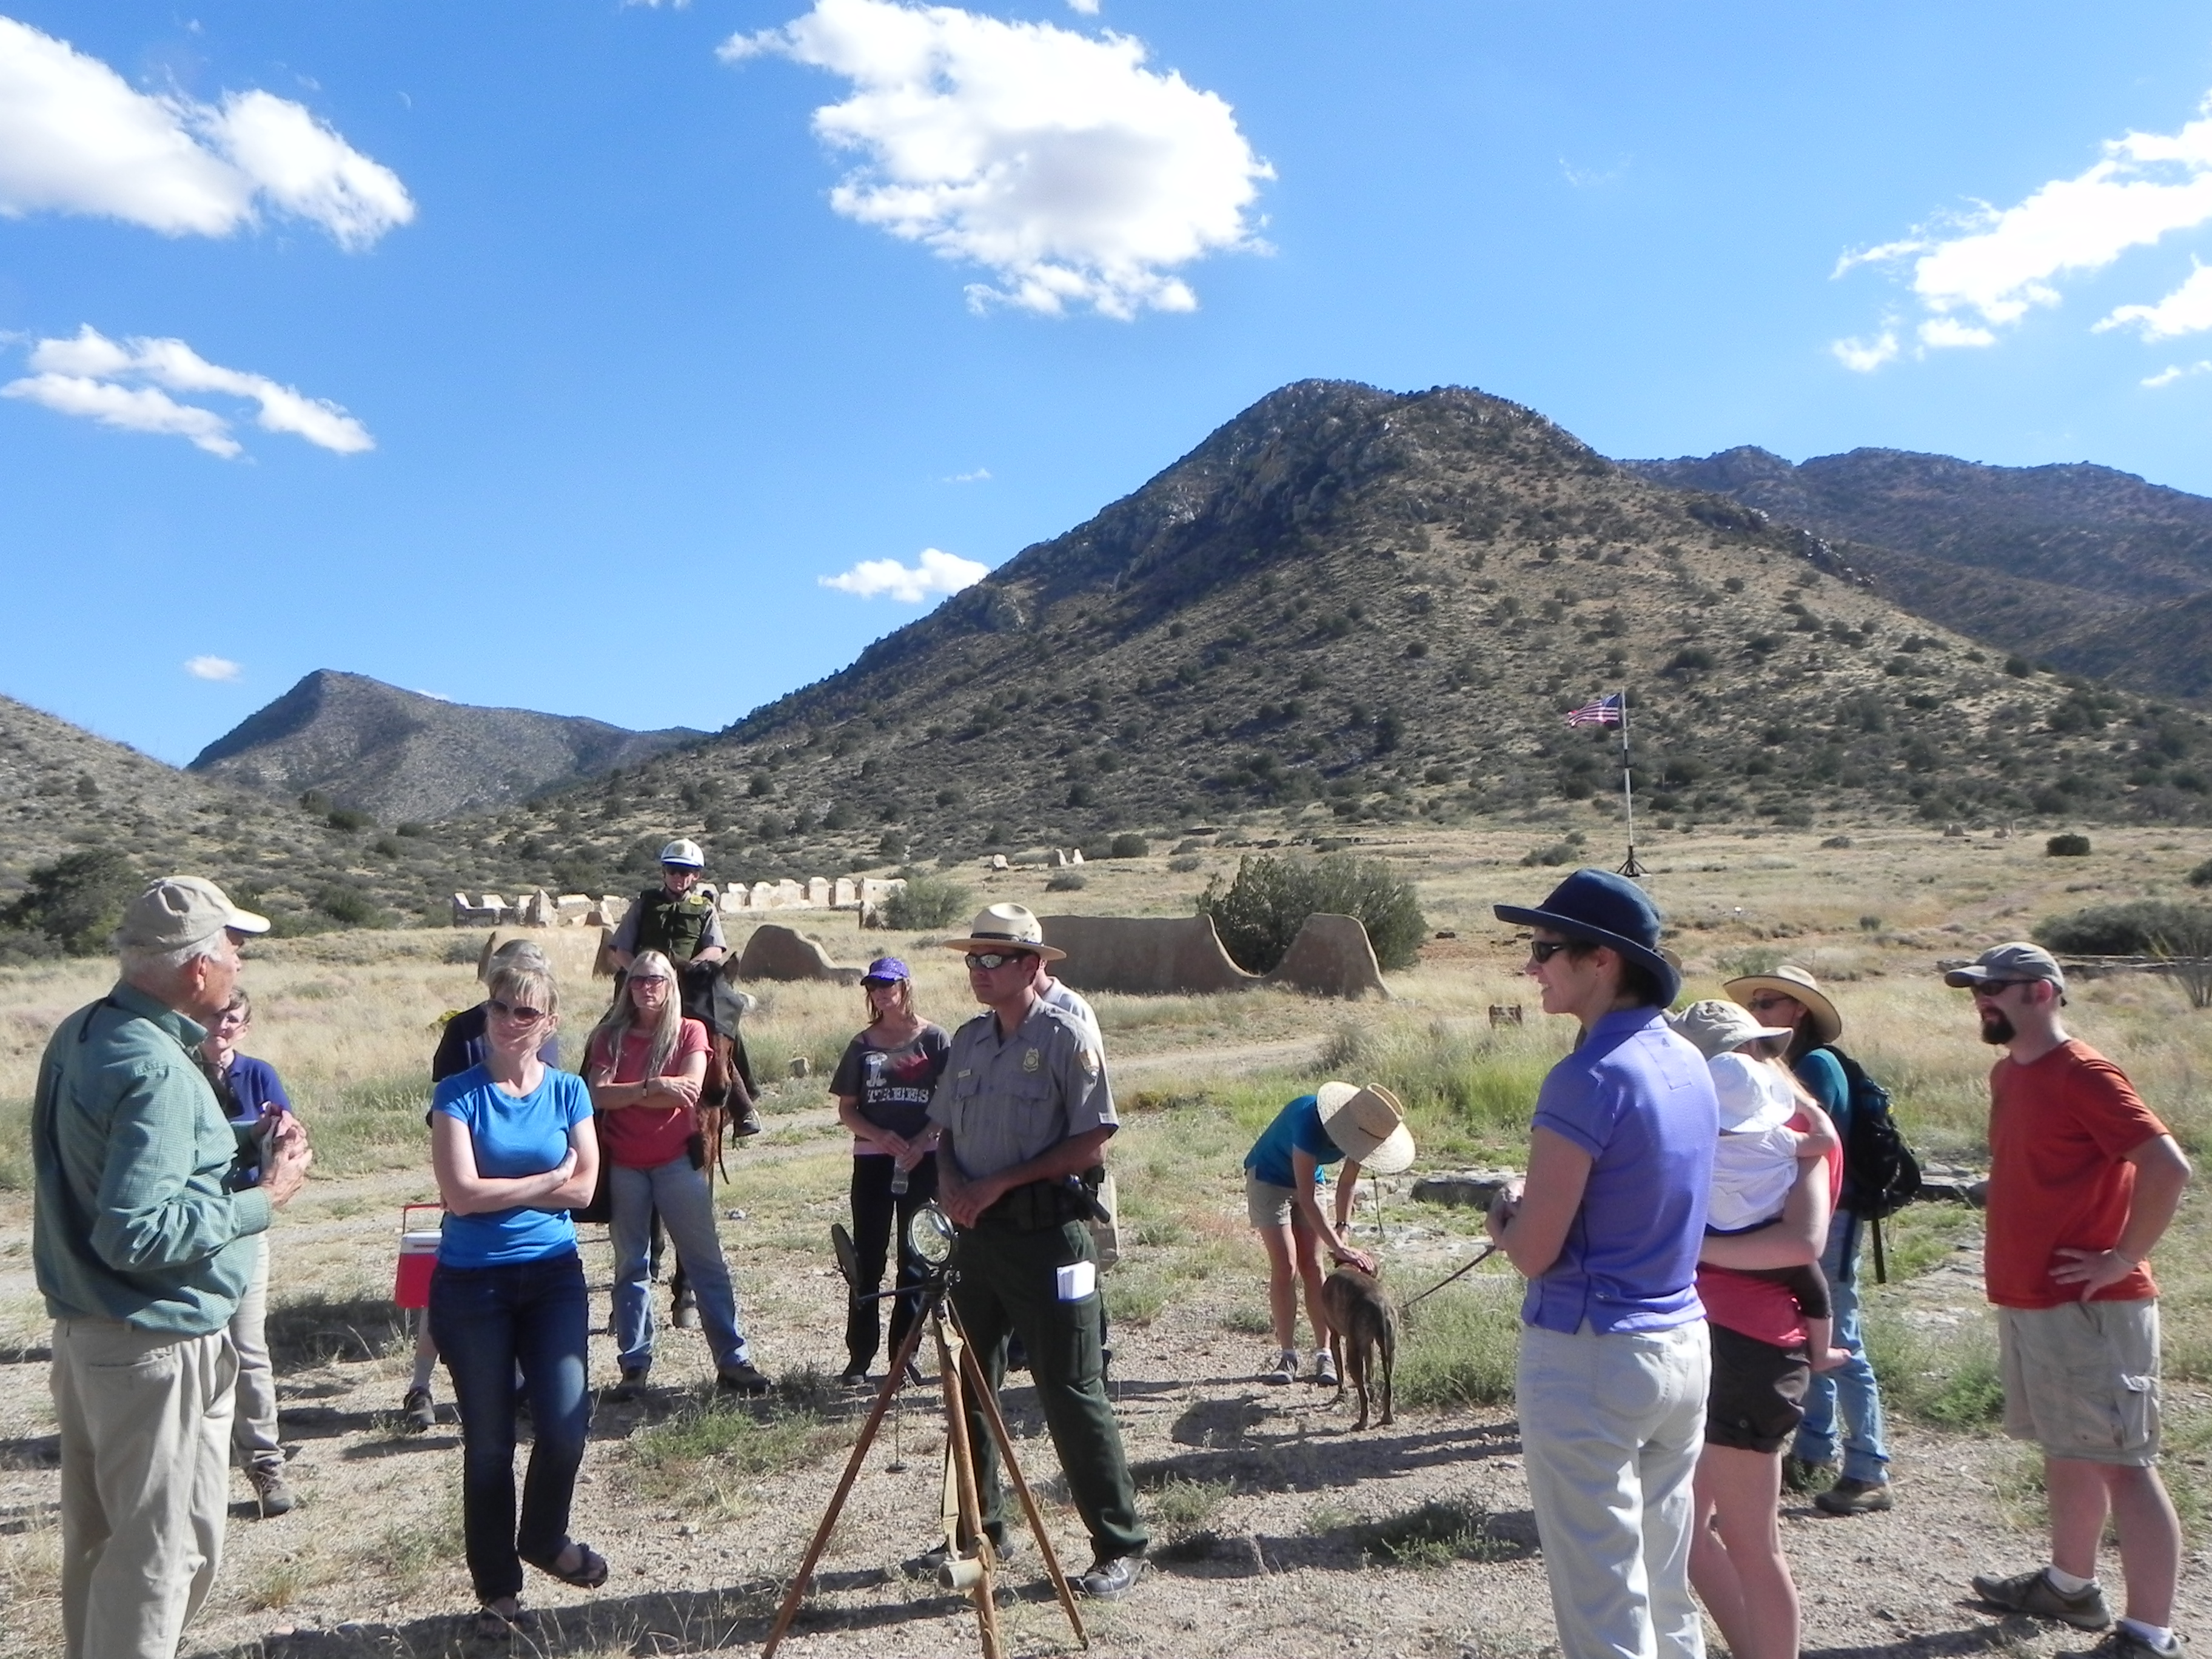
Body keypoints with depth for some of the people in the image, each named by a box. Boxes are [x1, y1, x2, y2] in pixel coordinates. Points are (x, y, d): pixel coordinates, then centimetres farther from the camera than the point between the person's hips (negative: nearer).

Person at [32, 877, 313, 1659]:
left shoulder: (80, 1034, 4)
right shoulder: (158, 1072, -25)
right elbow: (138, 1235, -28)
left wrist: (241, 1155, 4)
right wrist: (263, 1199, -19)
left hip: (83, 1329, 9)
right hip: (157, 1342, -9)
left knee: (97, 1535, 22)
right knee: (167, 1546, 4)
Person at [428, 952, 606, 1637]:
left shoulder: (568, 1091, 2)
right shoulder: (459, 1094, -6)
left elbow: (584, 1189, -5)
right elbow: (461, 1194, -16)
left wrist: (499, 1188, -10)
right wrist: (546, 1180, -9)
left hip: (553, 1276, 2)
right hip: (473, 1284, -2)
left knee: (565, 1421, -5)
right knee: (488, 1443, 7)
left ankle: (544, 1538, 25)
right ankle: (497, 1587, 24)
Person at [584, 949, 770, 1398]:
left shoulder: (690, 1032, 2)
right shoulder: (611, 1037, 6)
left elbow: (690, 1089, -12)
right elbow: (598, 1095, -8)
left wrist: (627, 1095, -9)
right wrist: (652, 1086, -18)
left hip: (677, 1160, -2)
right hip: (624, 1166, 2)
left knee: (707, 1261, 1)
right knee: (630, 1265, 8)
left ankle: (733, 1361, 4)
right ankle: (635, 1365, 16)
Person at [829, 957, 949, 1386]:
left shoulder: (935, 1040, 1)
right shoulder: (863, 1045, 8)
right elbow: (846, 1110, 7)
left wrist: (921, 1141, -15)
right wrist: (881, 1136, -11)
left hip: (923, 1161, -1)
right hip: (872, 1161, 2)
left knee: (916, 1258, 4)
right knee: (868, 1259, 2)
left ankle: (905, 1352, 13)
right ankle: (859, 1357, 8)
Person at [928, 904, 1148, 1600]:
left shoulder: (1065, 1037, -10)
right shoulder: (968, 1039, 11)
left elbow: (1092, 1142, -14)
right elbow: (945, 1131, 18)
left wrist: (1000, 1183, -16)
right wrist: (950, 1182, -3)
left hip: (1047, 1234, -7)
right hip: (977, 1231, 7)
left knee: (1071, 1393, -3)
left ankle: (1121, 1547, 9)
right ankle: (980, 1531, 30)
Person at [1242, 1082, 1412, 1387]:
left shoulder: (1361, 1129, -20)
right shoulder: (1310, 1121, -39)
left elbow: (1347, 1184, -4)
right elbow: (1306, 1199, -39)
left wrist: (1341, 1230, -10)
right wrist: (1339, 1248, -40)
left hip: (1309, 1181, 5)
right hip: (1268, 1178, -5)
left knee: (1312, 1266, -2)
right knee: (1285, 1266, -10)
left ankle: (1324, 1355, 1)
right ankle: (1287, 1356, -3)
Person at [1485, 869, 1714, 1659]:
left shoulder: (1589, 1079, -21)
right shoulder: (1689, 1064, 5)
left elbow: (1533, 1253, -19)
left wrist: (1506, 1213, 1)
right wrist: (1534, 1207, 10)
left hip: (1590, 1357, -8)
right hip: (1684, 1342, 8)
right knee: (1667, 1591, 20)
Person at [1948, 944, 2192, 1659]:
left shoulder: (2084, 1074, -16)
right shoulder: (2007, 1073, 11)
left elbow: (2168, 1167, -23)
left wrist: (2122, 1258, -18)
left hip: (2091, 1308, -9)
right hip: (2026, 1301, 9)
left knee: (2123, 1465, -2)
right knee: (2065, 1452, 20)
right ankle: (2071, 1584, 34)